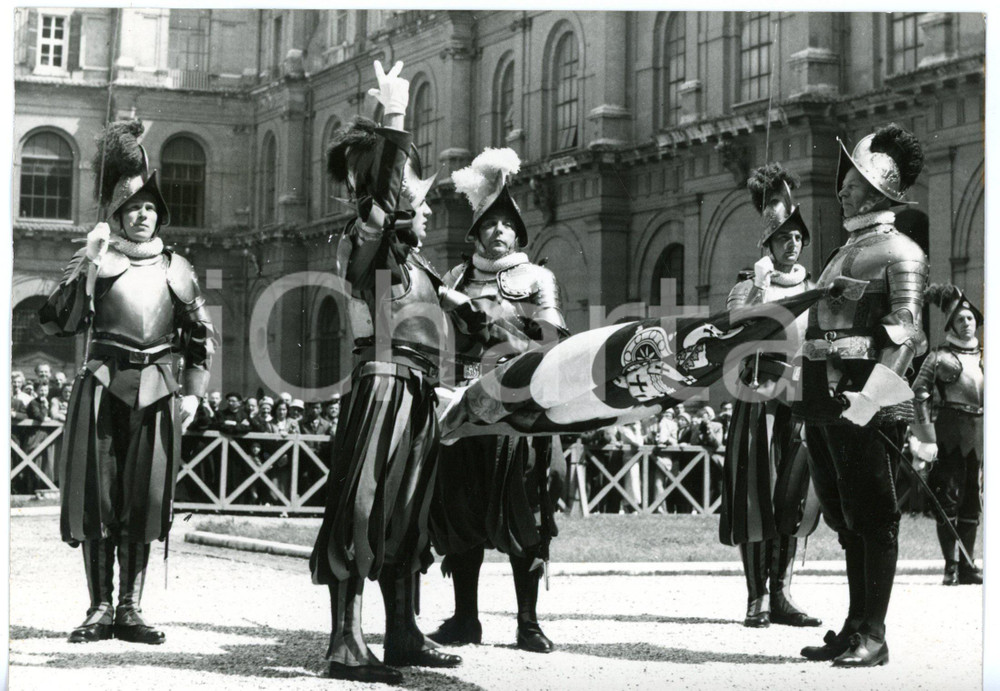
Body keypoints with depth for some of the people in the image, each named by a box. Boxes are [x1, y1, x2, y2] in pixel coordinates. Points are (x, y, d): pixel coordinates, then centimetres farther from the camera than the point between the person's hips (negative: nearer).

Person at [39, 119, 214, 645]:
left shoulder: (176, 269, 11)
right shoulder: (95, 262, 4)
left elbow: (200, 336, 17)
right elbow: (56, 322, -8)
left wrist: (193, 392, 7)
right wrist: (88, 266, -15)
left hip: (156, 391, 2)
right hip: (103, 386, -2)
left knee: (145, 499, 0)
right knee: (97, 497, -2)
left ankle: (129, 608, 7)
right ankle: (100, 607, 5)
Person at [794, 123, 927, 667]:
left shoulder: (899, 253, -5)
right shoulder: (844, 253, 20)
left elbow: (905, 335, -14)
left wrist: (869, 396, -24)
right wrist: (810, 398, 20)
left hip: (868, 402, -8)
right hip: (826, 400, 8)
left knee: (872, 518, -4)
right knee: (846, 518, 12)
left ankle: (873, 635, 0)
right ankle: (854, 627, 19)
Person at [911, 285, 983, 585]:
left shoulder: (981, 356, 15)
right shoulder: (940, 356, -2)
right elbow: (919, 394, -9)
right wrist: (926, 437, -15)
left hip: (977, 435, 6)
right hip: (949, 434, -6)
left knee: (972, 501, 8)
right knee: (949, 498, -5)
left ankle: (967, 566, 14)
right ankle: (951, 567, -1)